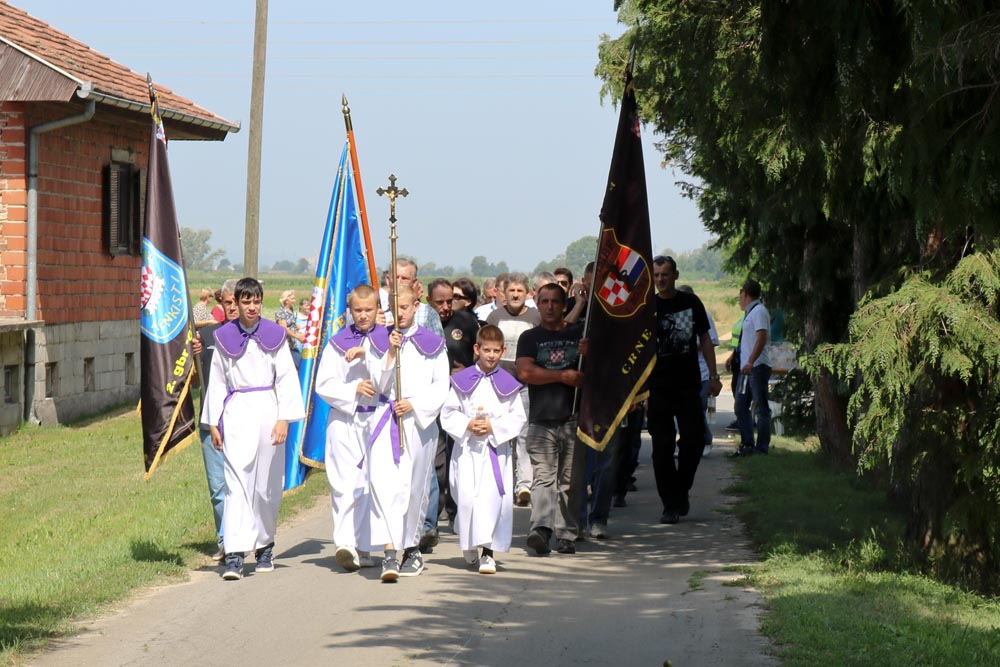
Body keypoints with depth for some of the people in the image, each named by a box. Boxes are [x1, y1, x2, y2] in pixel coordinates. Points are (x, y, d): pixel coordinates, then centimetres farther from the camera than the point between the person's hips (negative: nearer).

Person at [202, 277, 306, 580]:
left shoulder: (274, 335, 4)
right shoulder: (224, 337, 6)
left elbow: (286, 377, 3)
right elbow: (217, 381, 11)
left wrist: (284, 418, -5)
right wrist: (213, 422, 7)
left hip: (267, 409, 0)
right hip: (236, 411, 0)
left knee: (267, 484, 7)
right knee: (237, 481, -10)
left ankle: (264, 545, 26)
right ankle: (234, 555, -16)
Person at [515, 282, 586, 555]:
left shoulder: (580, 334, 15)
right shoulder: (530, 338, 10)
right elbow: (525, 372, -5)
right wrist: (563, 376, -11)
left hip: (573, 417, 2)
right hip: (541, 420, -2)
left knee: (571, 481, 1)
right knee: (543, 477, -13)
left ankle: (566, 535, 4)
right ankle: (541, 528, -26)